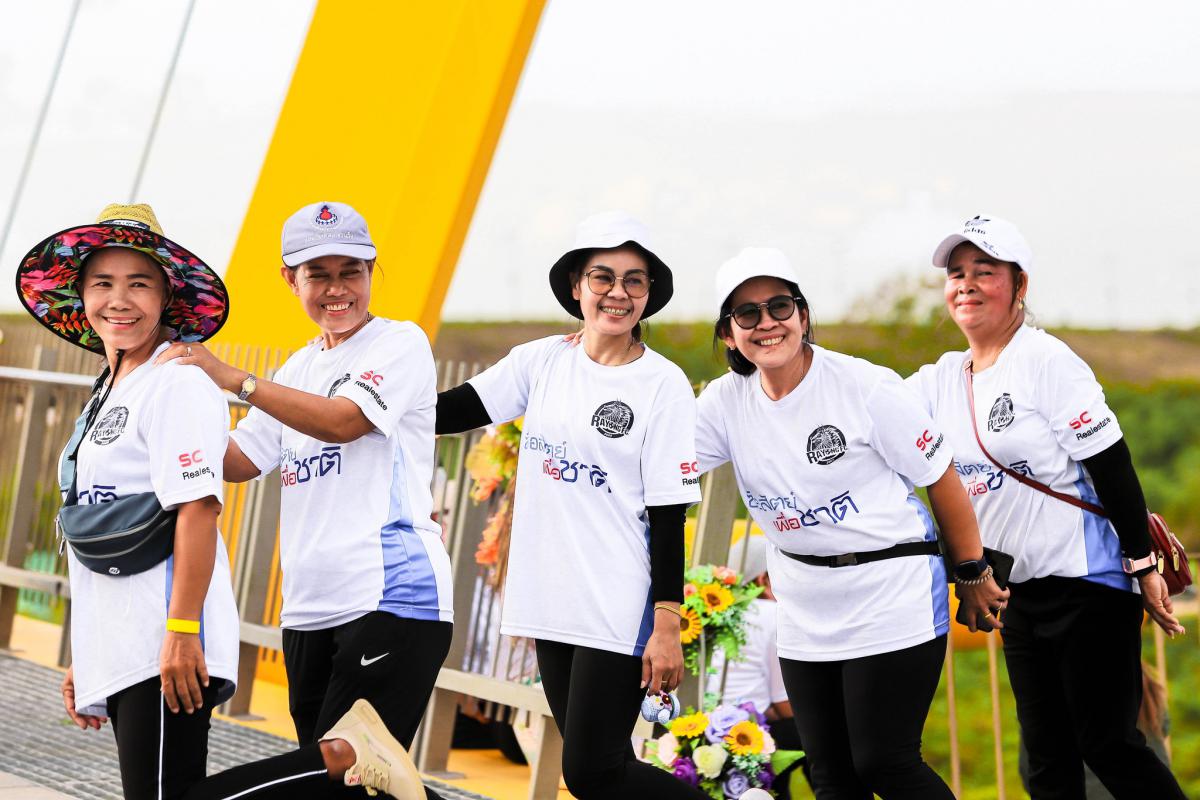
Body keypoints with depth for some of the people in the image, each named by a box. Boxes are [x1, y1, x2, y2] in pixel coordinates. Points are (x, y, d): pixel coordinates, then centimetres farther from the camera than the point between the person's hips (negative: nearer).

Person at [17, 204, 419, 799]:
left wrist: (181, 632, -25)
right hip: (120, 654, 9)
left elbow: (197, 509, -18)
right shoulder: (106, 397, 20)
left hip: (166, 655, -9)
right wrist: (82, 659, 22)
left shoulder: (176, 383, -9)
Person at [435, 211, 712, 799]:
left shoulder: (664, 385, -6)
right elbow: (451, 411, 0)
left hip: (620, 612, -5)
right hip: (552, 601, 5)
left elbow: (669, 515, -8)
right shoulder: (541, 362, 6)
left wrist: (667, 626, -13)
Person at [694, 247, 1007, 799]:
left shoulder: (868, 387, -14)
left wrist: (973, 576, 1)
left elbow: (941, 479, -6)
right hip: (806, 616, 6)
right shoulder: (726, 401, 0)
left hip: (893, 596, -5)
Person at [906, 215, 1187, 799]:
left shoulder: (1044, 359, -12)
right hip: (1021, 592, 7)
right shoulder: (941, 380, 9)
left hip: (1089, 582, -7)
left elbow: (1111, 465, -12)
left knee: (1108, 746, -6)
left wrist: (1143, 565, -13)